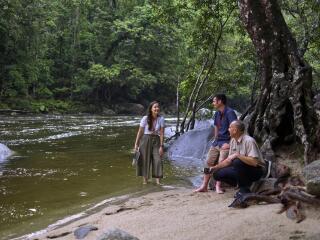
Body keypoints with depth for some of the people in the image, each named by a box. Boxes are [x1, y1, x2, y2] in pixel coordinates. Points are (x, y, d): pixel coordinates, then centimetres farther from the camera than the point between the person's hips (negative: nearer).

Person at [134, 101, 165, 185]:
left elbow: (161, 133, -5)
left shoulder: (161, 119, -6)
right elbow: (140, 132, -4)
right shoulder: (145, 119, -10)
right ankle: (145, 180, 17)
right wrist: (136, 144, -5)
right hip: (145, 140, -1)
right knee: (145, 160, 5)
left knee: (158, 160, -7)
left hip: (156, 141, 1)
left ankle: (158, 182, -5)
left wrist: (161, 146, -10)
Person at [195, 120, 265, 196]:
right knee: (217, 174, -7)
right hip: (241, 170, 7)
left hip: (256, 170, -7)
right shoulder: (233, 141, 4)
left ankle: (244, 189, -17)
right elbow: (229, 160, 10)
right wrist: (214, 168, 2)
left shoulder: (249, 141, -21)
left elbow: (254, 162, -31)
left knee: (237, 162, -35)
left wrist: (237, 155, -32)